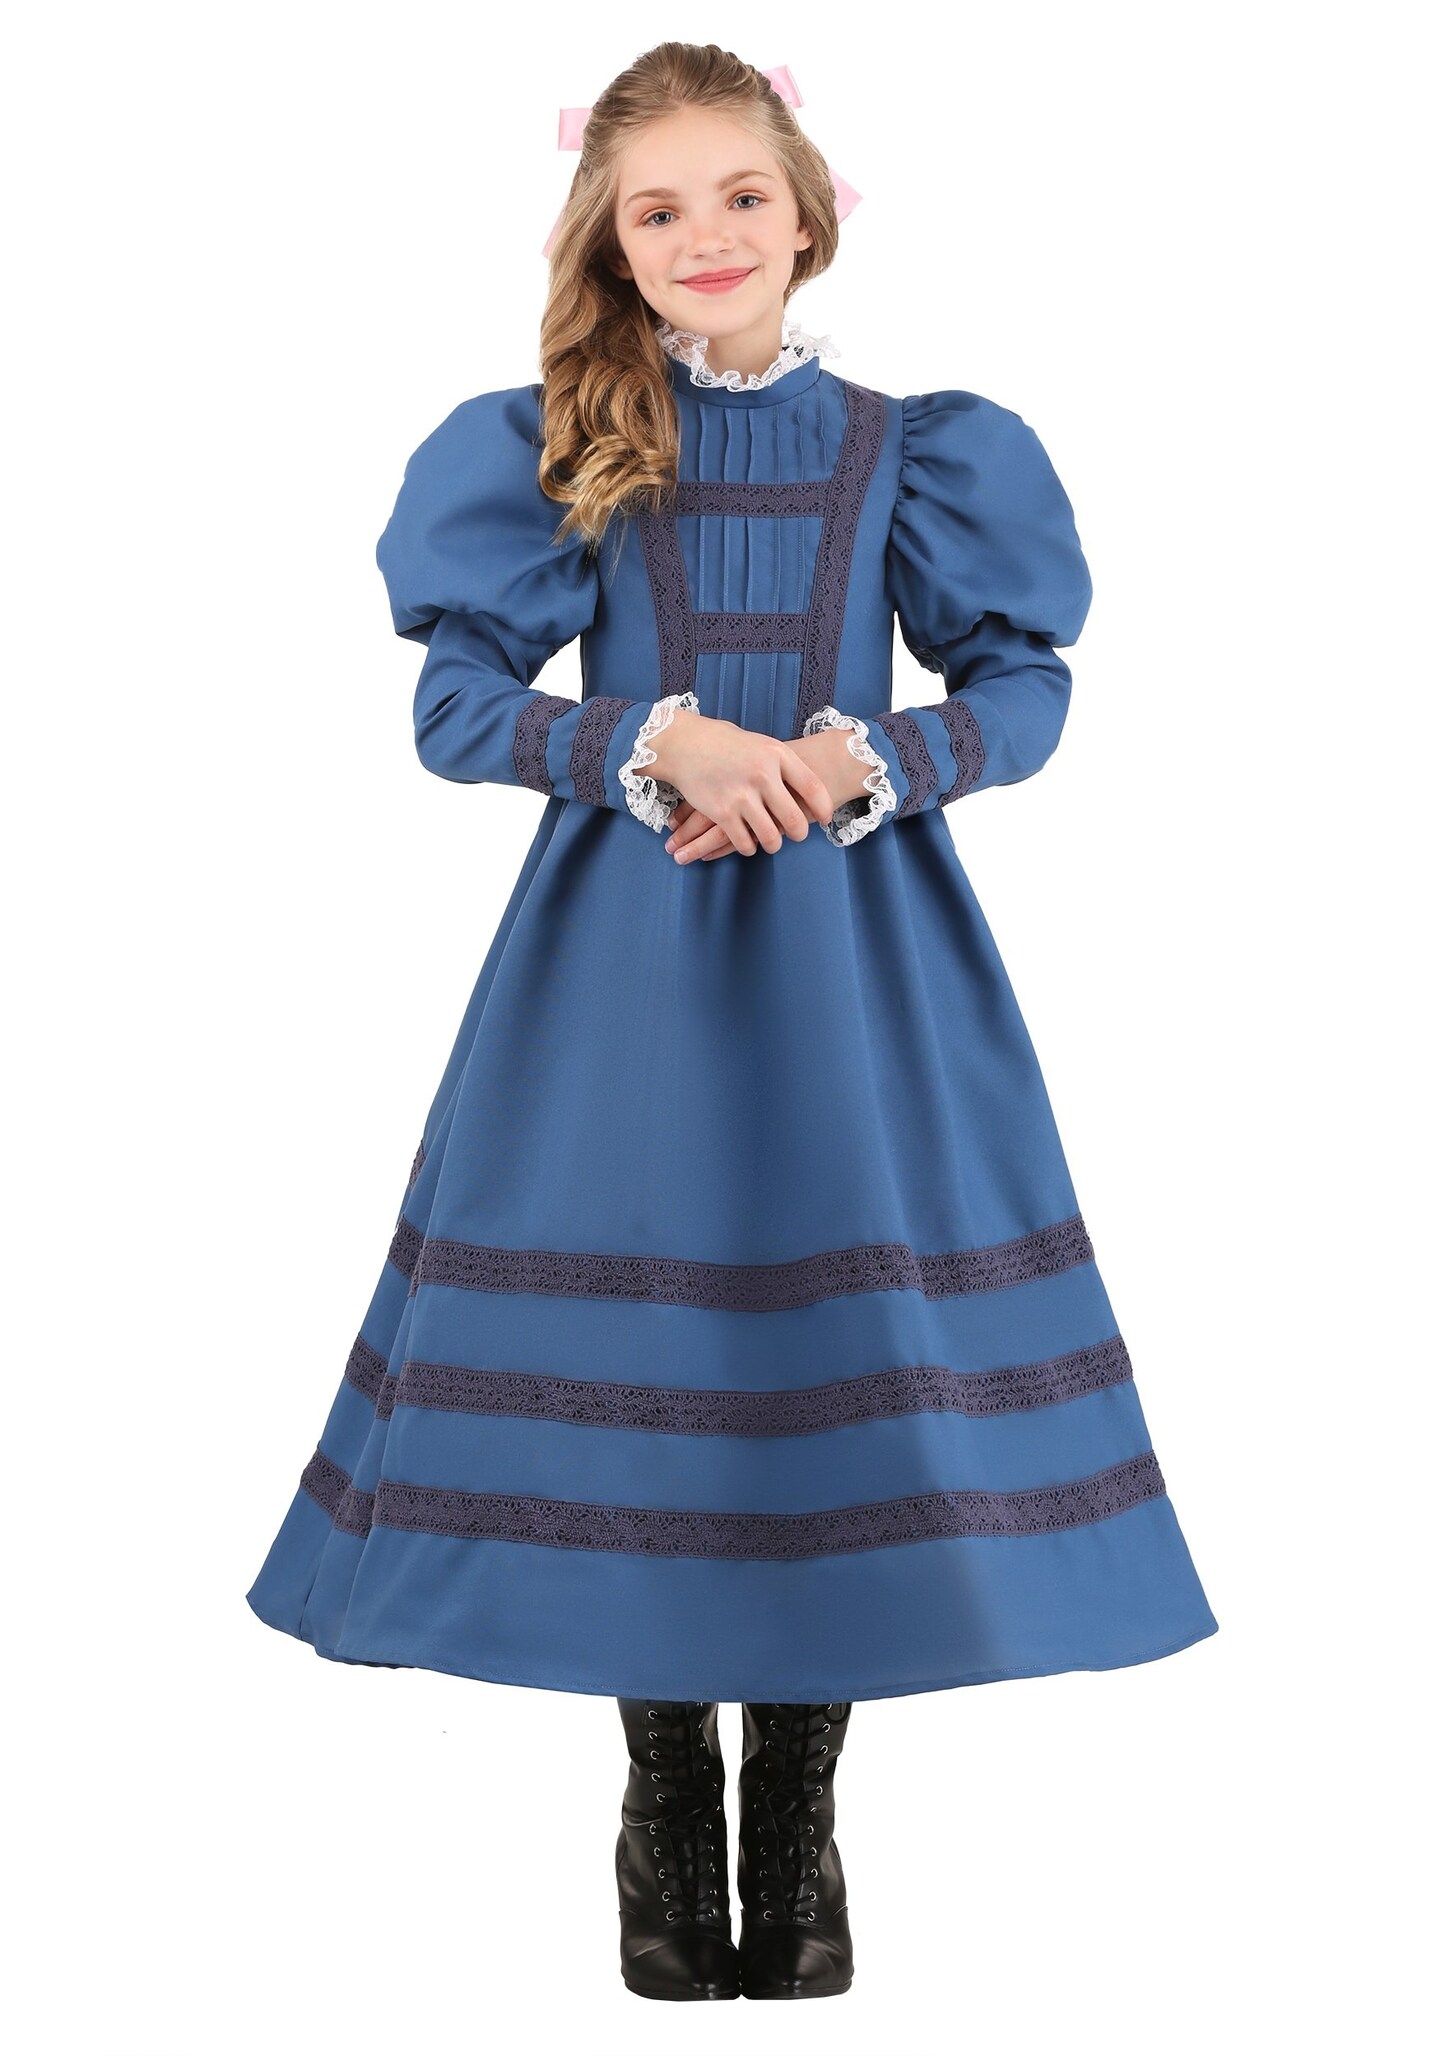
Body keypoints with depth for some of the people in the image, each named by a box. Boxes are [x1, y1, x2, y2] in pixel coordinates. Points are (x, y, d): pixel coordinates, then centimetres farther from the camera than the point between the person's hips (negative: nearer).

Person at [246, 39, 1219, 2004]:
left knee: (851, 1351, 1)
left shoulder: (904, 448, 4)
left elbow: (1023, 696, 4)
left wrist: (857, 763, -14)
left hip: (852, 956, 1)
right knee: (630, 1363, 2)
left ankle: (798, 1821, 17)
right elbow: (455, 704, -1)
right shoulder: (554, 443, 2)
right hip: (621, 954, 0)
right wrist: (665, 739, -16)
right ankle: (667, 1807, 21)